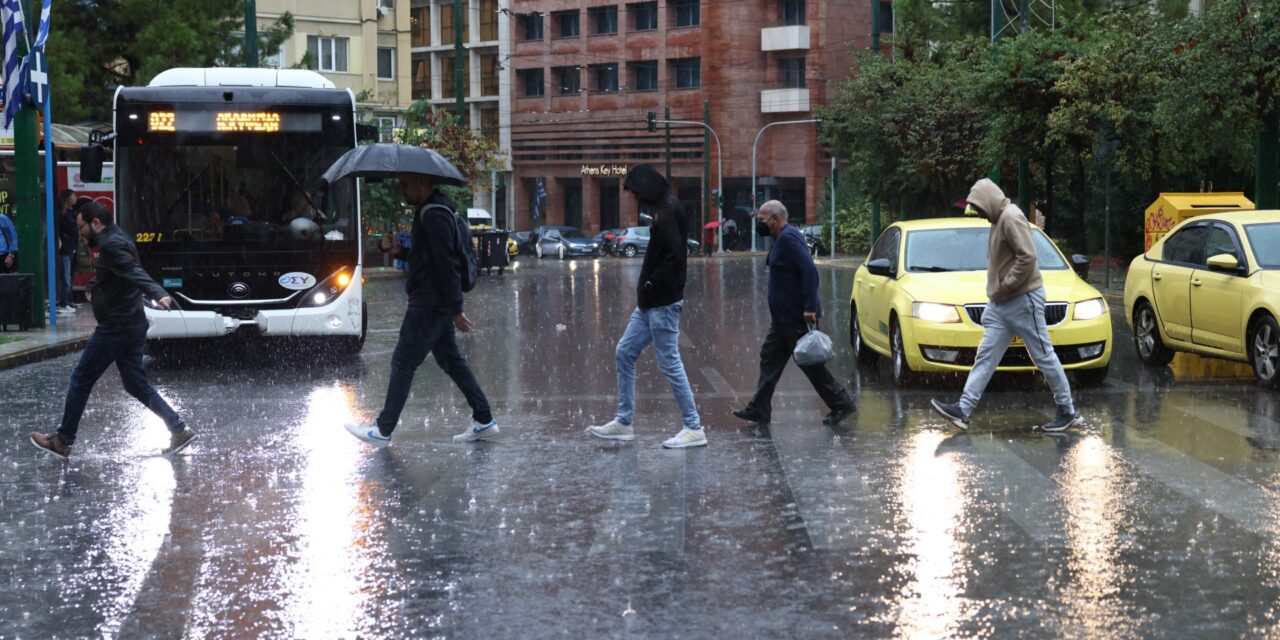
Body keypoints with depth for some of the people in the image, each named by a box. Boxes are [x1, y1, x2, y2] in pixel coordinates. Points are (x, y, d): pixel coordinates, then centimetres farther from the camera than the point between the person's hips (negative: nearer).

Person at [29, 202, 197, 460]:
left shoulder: (112, 245, -17)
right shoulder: (116, 239, 14)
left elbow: (135, 273, -34)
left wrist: (158, 294, -48)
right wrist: (94, 288, 47)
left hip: (116, 328, -10)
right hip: (131, 325, 10)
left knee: (81, 380, 2)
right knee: (136, 385, 13)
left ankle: (63, 441, 12)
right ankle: (179, 430, 7)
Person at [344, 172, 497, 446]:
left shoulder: (433, 216, -19)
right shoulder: (431, 211, 14)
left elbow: (447, 263, -23)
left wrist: (456, 310, -24)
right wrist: (399, 251, 5)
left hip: (429, 304, -10)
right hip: (437, 303, 10)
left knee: (403, 362, -3)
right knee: (450, 360, 14)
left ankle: (383, 430, 4)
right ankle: (484, 420, 16)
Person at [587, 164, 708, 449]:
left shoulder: (669, 210, -15)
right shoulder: (663, 208, 14)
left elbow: (674, 255, -25)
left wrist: (650, 285, -16)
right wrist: (647, 289, 8)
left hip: (663, 303, -10)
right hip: (651, 302, 10)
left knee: (670, 363, -6)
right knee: (624, 353, 13)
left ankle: (694, 428, 1)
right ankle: (623, 422, 19)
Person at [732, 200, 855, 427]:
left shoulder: (789, 238, -19)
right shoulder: (782, 237, 13)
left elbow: (809, 271, -26)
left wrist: (810, 307, -29)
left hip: (797, 317, -11)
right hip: (784, 317, 11)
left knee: (810, 363, -2)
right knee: (770, 358, 10)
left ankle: (841, 404, 6)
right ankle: (759, 409, 13)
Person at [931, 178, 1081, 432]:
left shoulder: (1011, 217, -15)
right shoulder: (999, 219, 16)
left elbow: (1027, 257, -24)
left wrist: (1004, 287, -18)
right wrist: (996, 291, 13)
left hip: (1024, 299, -10)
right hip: (1001, 305, 10)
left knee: (1044, 356, -2)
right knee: (986, 357, 3)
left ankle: (1068, 411, 7)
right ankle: (964, 409, -1)